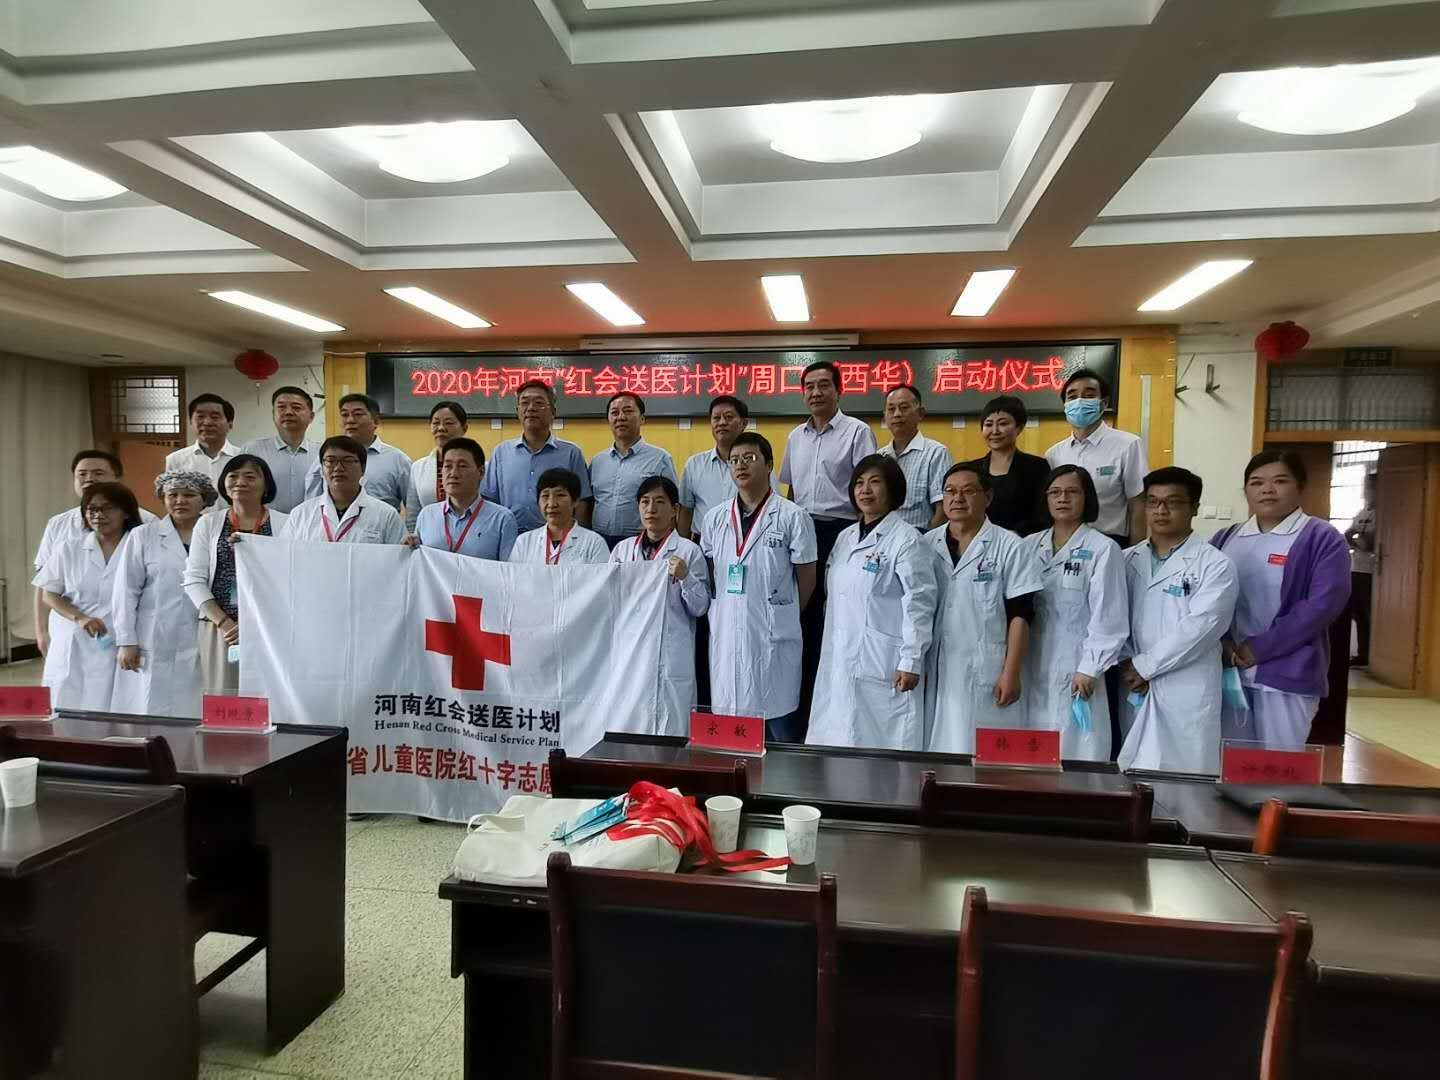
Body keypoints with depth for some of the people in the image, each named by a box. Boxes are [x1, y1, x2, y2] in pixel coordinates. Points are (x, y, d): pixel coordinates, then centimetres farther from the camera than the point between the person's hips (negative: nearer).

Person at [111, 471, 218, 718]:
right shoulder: (142, 537, 6)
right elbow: (126, 592, 4)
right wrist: (126, 642, 0)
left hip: (202, 650, 0)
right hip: (154, 649, 0)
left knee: (195, 715, 1)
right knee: (151, 714, 4)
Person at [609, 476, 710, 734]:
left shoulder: (688, 551, -3)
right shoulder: (622, 549, 10)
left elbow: (700, 607, -3)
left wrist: (685, 577, -18)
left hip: (671, 658, -4)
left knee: (669, 733, 0)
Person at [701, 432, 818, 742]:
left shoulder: (792, 517, -5)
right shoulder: (716, 517, 8)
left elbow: (807, 578, 2)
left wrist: (783, 615, 9)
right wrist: (721, 610, 8)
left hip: (773, 636, -4)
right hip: (725, 635, 4)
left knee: (780, 729, 4)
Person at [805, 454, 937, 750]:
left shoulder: (906, 539, -7)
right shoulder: (845, 538, 14)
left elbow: (919, 603, -11)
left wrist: (911, 662, -14)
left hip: (883, 664, -7)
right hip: (839, 661, 7)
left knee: (882, 745, -3)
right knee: (836, 744, 9)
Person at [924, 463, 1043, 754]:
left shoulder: (1009, 547, -3)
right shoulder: (927, 544, 8)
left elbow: (1020, 615, -5)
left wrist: (1011, 673, -10)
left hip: (987, 674, -3)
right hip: (936, 673, 4)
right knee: (936, 756, 9)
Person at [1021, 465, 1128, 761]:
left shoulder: (1103, 549, -4)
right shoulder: (1029, 545, 9)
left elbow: (1108, 617, -7)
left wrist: (1090, 669, -11)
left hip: (1074, 671, -4)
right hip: (1031, 669, 4)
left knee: (1077, 758, 0)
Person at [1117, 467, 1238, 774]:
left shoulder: (1215, 564, 0)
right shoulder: (1126, 560, 12)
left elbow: (1199, 626, -12)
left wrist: (1144, 665, -12)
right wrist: (1126, 666, -9)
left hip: (1187, 694, -3)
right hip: (1133, 692, 4)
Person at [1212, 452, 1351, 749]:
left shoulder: (1322, 538, -1)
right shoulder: (1225, 539, 12)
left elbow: (1323, 603, -12)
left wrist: (1258, 648, -15)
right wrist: (1223, 645, -11)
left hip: (1286, 672, -4)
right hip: (1227, 669, 4)